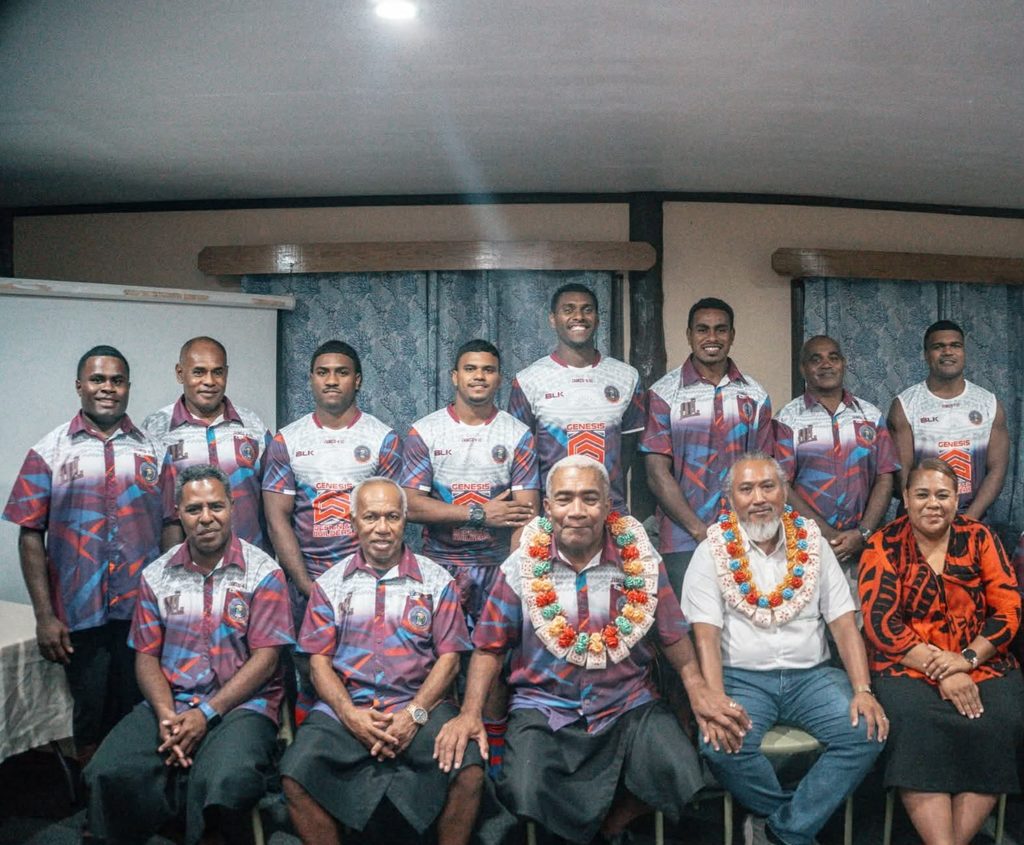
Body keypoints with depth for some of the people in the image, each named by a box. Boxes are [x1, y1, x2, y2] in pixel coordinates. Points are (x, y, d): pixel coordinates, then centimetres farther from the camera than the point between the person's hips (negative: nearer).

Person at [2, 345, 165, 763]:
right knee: (91, 714, 9)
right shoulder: (50, 451, 2)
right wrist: (45, 616, -5)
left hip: (144, 613, 1)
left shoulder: (153, 450, 6)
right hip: (80, 616, -1)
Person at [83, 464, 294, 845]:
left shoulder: (263, 572, -1)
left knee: (226, 782, -33)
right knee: (109, 775, -24)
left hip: (242, 703, -3)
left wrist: (206, 713, -13)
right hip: (171, 703, 4)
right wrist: (166, 715, -9)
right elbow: (146, 656, 9)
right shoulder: (157, 575, 12)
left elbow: (265, 657, -6)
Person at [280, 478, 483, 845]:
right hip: (345, 707, 1)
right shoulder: (331, 584, 12)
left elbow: (448, 657, 4)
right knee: (296, 774, -25)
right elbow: (319, 659, 7)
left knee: (469, 771, -27)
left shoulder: (435, 580, 9)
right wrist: (350, 716, -10)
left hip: (419, 706, -1)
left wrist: (415, 714, -11)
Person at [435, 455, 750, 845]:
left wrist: (698, 688, -9)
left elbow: (672, 635, 7)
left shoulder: (642, 562, 0)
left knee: (691, 787, -20)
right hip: (544, 709, -1)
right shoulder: (521, 568, -2)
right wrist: (470, 713, -11)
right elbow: (490, 647, 2)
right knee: (522, 801, -25)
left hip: (631, 706, 1)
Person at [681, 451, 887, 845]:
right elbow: (706, 635, -8)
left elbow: (844, 624, 4)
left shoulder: (813, 544, 8)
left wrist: (863, 690, -10)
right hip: (742, 677, -2)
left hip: (811, 675, 3)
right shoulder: (712, 552, -1)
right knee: (722, 745, -29)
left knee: (867, 732, -21)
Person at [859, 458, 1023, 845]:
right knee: (917, 723, -31)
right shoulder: (884, 546, 1)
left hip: (982, 662, 2)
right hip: (909, 665, -2)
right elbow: (881, 623, -7)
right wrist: (940, 672, -15)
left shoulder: (979, 538, 8)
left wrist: (966, 660, -13)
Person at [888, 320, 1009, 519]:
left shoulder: (990, 403, 0)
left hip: (973, 521, 2)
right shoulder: (904, 405, -7)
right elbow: (902, 472, -11)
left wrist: (969, 517, -14)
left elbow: (997, 469, -3)